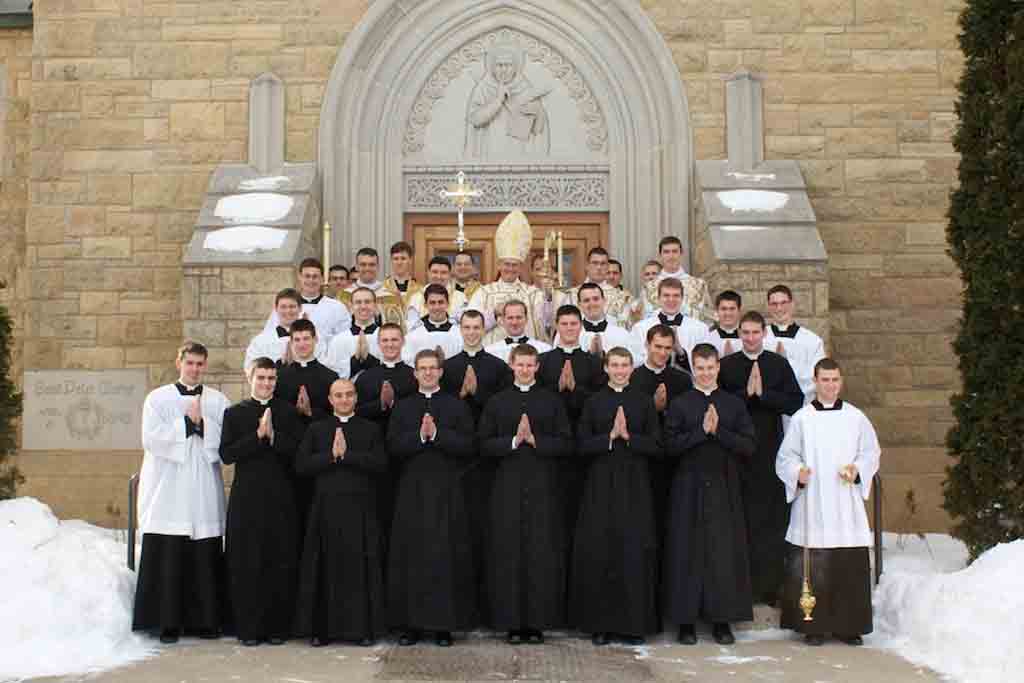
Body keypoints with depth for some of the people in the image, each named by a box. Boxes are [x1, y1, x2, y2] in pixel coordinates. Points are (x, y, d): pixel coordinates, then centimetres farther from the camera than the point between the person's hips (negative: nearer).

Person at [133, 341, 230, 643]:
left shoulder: (218, 401, 10)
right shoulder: (158, 398, 6)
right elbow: (151, 439, -6)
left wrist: (202, 422, -12)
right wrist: (187, 422, -9)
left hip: (204, 492, 1)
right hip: (168, 491, -1)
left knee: (205, 559, 1)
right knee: (168, 559, -3)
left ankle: (205, 620, 11)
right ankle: (168, 622, 5)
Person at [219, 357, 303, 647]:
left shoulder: (289, 412, 10)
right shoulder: (234, 413, 8)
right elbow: (226, 454, -4)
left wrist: (273, 435, -13)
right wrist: (258, 435, -12)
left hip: (281, 498, 1)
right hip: (247, 498, 0)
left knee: (282, 563, 1)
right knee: (246, 565, 1)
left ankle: (278, 627, 10)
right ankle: (249, 628, 10)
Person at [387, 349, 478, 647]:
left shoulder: (457, 406, 6)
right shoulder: (403, 407, 11)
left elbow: (469, 446, -4)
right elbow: (393, 447, 0)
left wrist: (437, 434, -13)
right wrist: (419, 435, -13)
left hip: (447, 491, -1)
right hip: (412, 489, 1)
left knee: (446, 556, -1)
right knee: (411, 556, 1)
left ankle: (445, 624, 6)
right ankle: (411, 623, 9)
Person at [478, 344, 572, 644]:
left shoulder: (552, 401, 8)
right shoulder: (497, 402, 9)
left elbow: (566, 444, 1)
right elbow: (485, 445, 3)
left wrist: (534, 439, -11)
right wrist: (513, 440, -11)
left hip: (543, 487, 0)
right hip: (508, 487, 0)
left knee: (543, 554, -1)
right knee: (509, 554, -1)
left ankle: (538, 621, 7)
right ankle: (512, 622, 7)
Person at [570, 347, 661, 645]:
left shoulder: (644, 402, 7)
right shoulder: (593, 402, 6)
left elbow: (656, 445, 1)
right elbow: (582, 444, -1)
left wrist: (628, 435, -12)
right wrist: (611, 435, -13)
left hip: (635, 485, 0)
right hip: (601, 483, 0)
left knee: (635, 552, -1)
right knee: (599, 552, -1)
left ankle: (634, 623, 9)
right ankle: (601, 624, 9)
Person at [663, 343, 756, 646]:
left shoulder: (734, 404, 7)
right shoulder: (679, 405, 4)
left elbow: (748, 446, -1)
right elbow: (670, 445, -6)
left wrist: (718, 431, -12)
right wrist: (701, 431, -14)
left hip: (724, 487, 1)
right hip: (689, 487, -1)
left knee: (724, 550, 1)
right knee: (688, 550, 0)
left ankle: (721, 621, 11)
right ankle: (686, 620, 8)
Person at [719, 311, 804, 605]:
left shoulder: (779, 364, 6)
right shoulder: (726, 366, 5)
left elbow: (796, 402, -3)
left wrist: (762, 393, -12)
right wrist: (746, 393, -14)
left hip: (771, 451, 0)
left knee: (773, 520, 1)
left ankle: (770, 585, 9)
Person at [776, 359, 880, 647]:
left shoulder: (856, 417, 8)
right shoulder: (801, 418, 4)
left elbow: (872, 452, 12)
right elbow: (785, 456, 5)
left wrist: (857, 469, -6)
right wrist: (798, 472, -13)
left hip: (846, 507, 2)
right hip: (811, 507, -1)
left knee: (851, 568, 2)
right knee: (812, 569, -2)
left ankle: (849, 625, 14)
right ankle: (814, 626, 9)